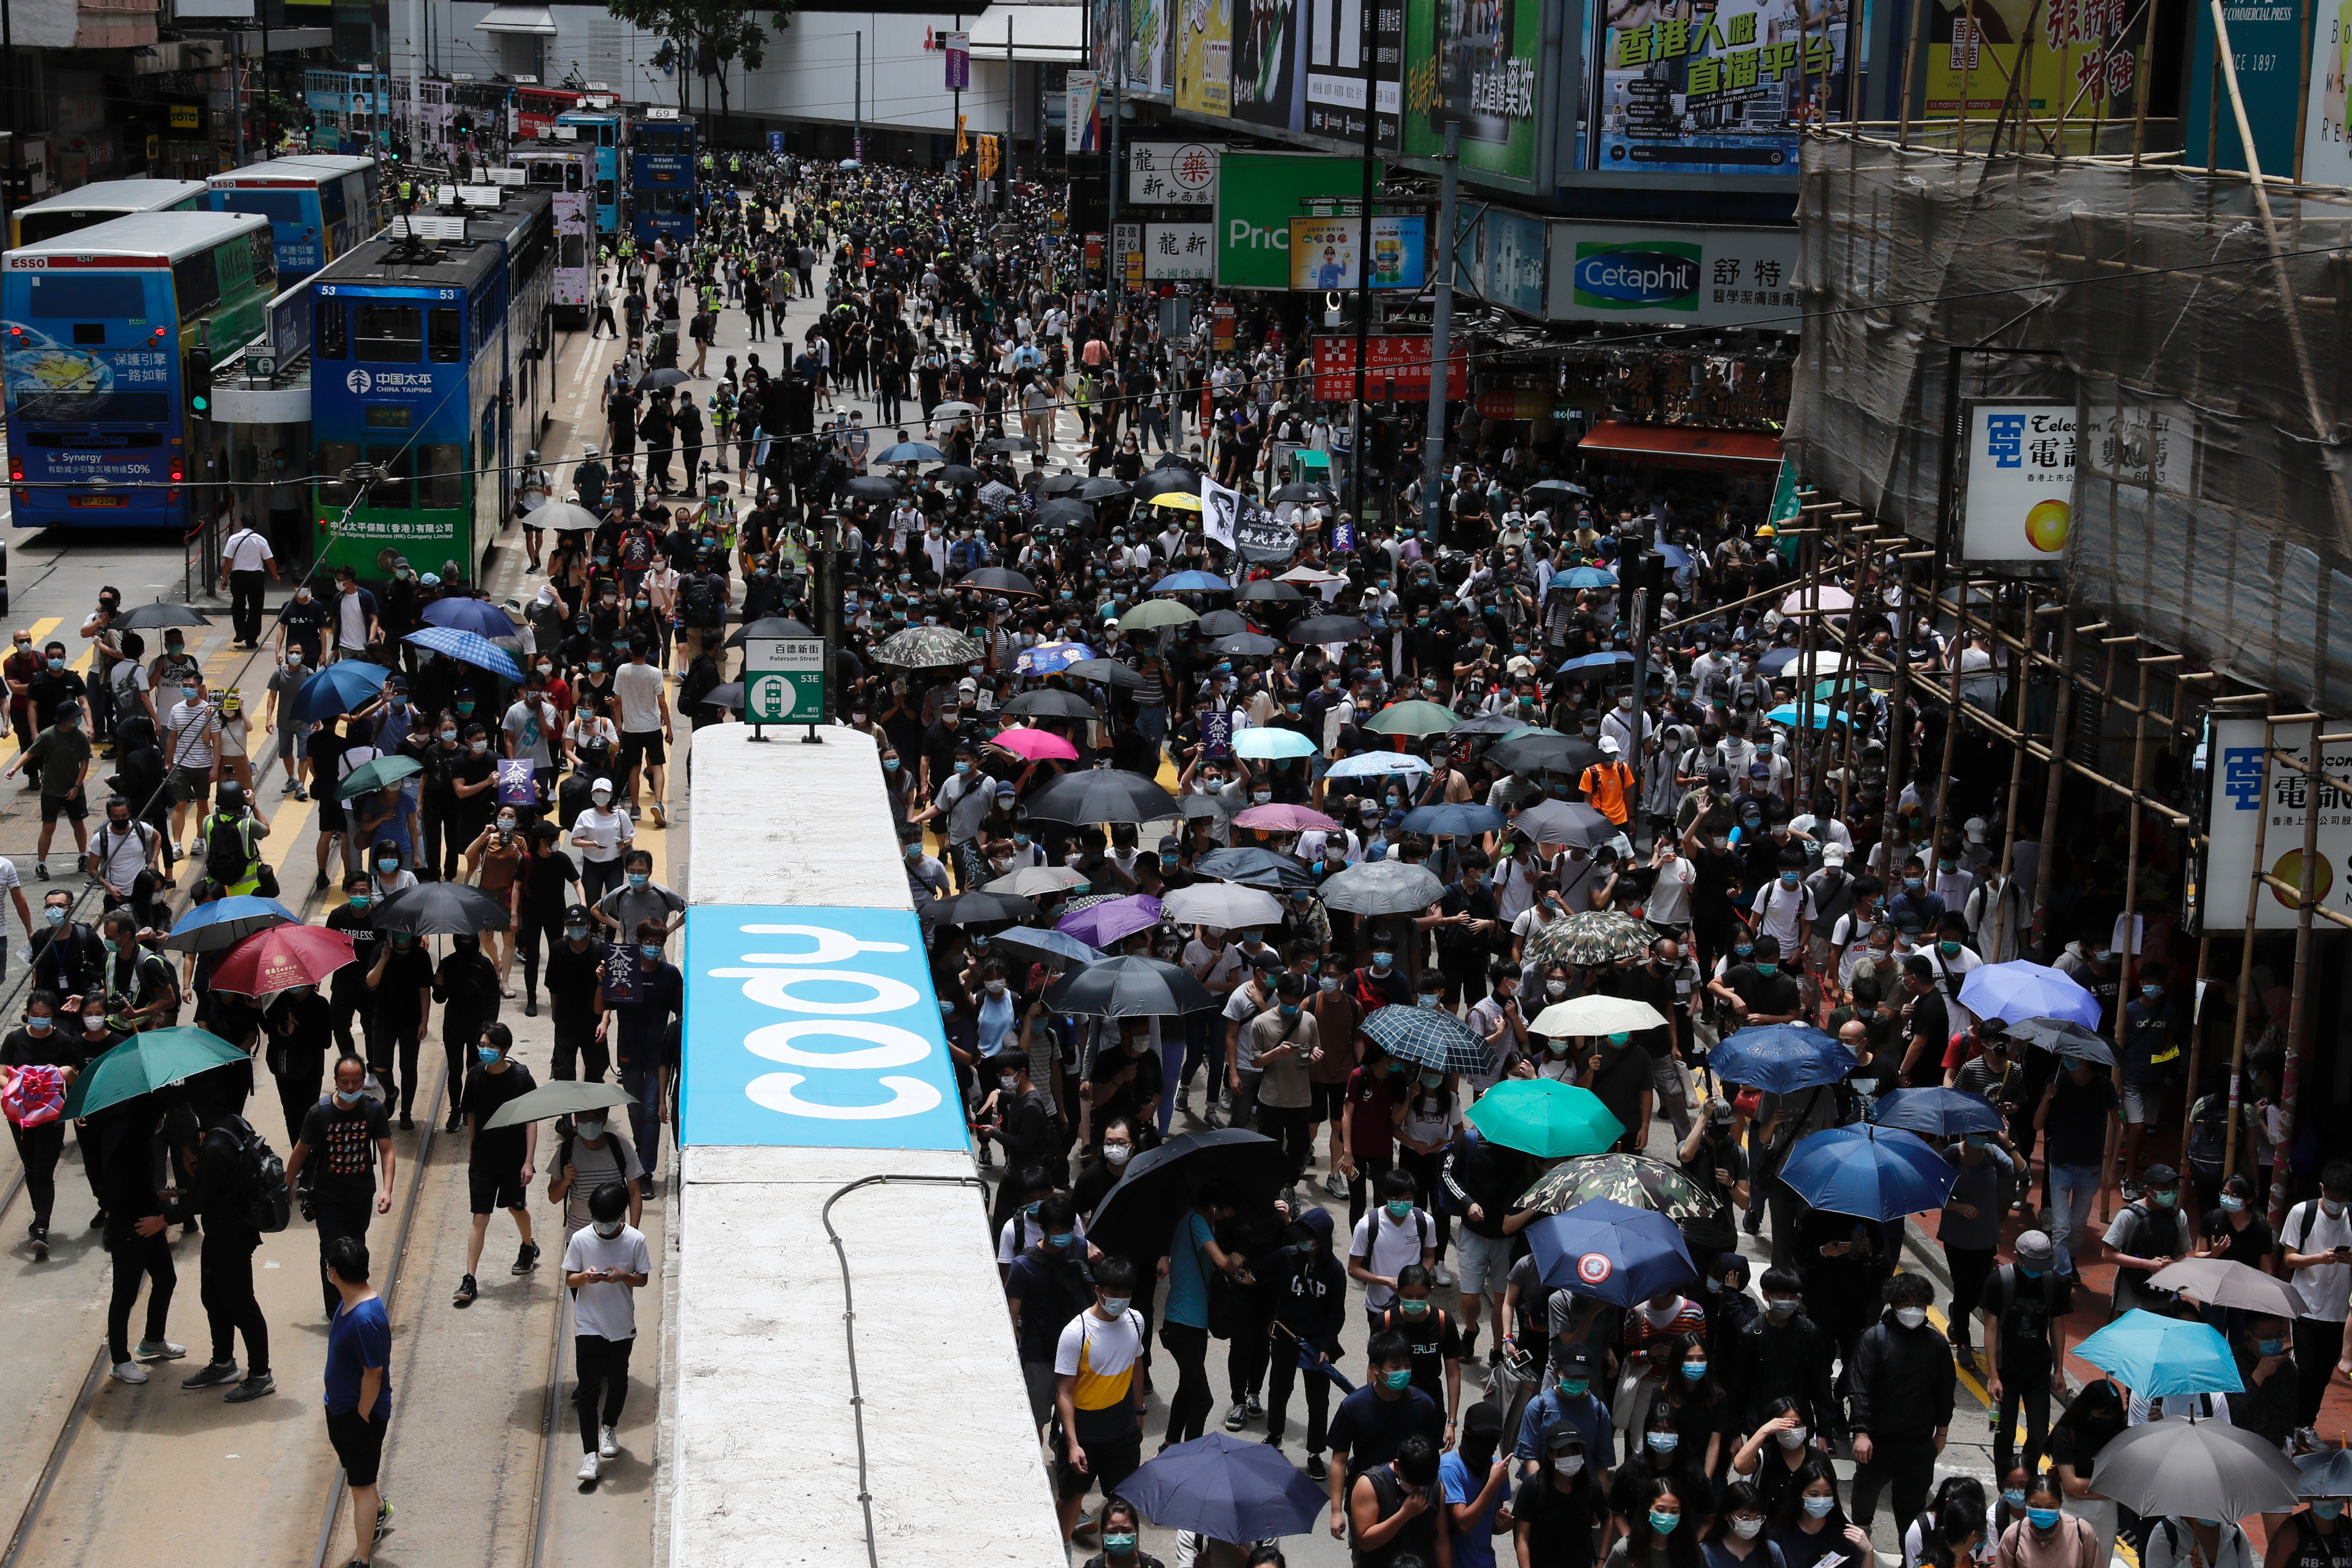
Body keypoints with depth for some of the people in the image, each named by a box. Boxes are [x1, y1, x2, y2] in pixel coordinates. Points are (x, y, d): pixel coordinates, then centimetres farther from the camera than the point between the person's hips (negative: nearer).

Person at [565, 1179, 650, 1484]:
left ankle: (610, 1427, 45)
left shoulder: (635, 1240, -9)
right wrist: (584, 1277, -24)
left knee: (618, 1381, 17)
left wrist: (623, 1276, -21)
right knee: (589, 1388, -5)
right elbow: (569, 1278, -2)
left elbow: (643, 1279, -1)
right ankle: (591, 1454, -5)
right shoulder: (581, 1239, -9)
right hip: (588, 1326, -1)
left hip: (622, 1326, 1)